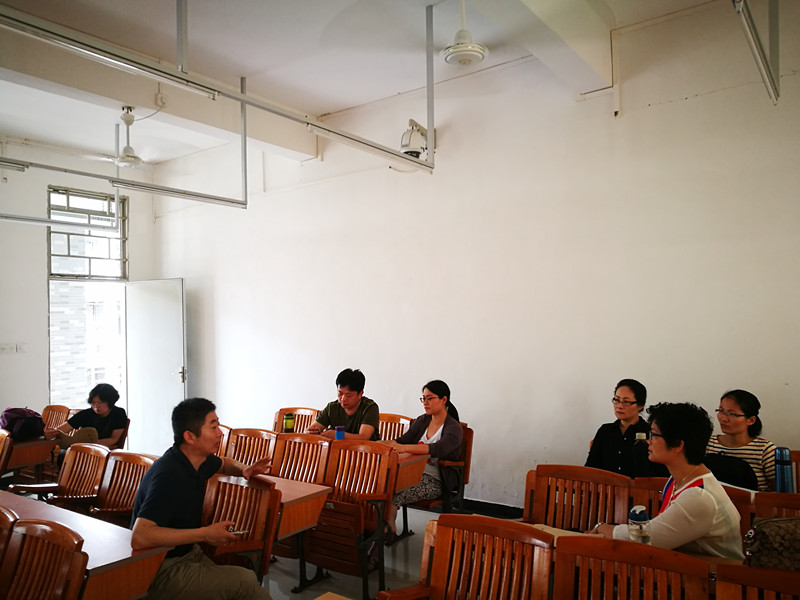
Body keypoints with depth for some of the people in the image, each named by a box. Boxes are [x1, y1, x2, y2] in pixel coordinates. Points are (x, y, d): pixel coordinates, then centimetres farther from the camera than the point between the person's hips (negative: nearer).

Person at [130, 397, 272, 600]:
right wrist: (206, 534, -28)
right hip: (163, 570, -8)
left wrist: (244, 469, 2)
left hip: (188, 552, 8)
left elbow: (224, 463, 25)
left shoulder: (200, 460, 1)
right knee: (244, 582, -21)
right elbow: (139, 537, -33)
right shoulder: (168, 475, -24)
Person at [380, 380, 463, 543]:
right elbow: (402, 440, 6)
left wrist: (404, 448, -44)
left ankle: (390, 529, -3)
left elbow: (438, 449, -30)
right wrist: (382, 443, -16)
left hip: (435, 481, -6)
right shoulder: (421, 421, 13)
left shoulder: (454, 429, -10)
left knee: (393, 495, -27)